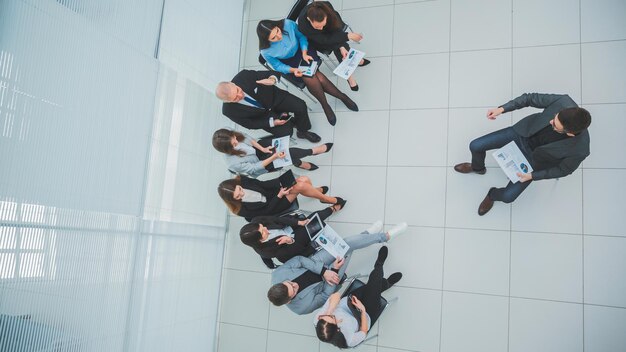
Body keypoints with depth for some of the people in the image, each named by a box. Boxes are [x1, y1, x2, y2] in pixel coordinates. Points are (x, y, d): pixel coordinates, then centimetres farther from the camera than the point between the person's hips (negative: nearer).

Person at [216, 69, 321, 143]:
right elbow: (250, 124, -13)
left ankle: (303, 131, 12)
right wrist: (272, 122, -20)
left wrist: (272, 79, -44)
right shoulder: (229, 110, -28)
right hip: (264, 115, -1)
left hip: (273, 97, 1)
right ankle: (292, 122, 20)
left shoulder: (244, 75, -30)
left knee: (300, 106, -19)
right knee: (285, 132, -19)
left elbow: (272, 73, -20)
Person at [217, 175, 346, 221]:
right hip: (272, 207, -5)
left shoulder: (241, 180, -17)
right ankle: (331, 200, -2)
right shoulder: (242, 210, -28)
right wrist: (279, 196, -22)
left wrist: (282, 182, -18)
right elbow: (265, 211, -19)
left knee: (305, 180, -11)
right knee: (300, 186, -25)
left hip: (273, 191, 6)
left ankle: (315, 191, 27)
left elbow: (261, 184, -7)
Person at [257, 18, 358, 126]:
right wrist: (293, 70, -28)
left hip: (302, 50, 1)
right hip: (289, 63, -1)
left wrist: (304, 53, -21)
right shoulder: (266, 51, -27)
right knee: (309, 78, -26)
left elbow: (301, 36, -7)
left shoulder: (288, 24, -27)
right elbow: (278, 66, -11)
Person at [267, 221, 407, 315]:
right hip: (326, 282, -4)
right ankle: (386, 236, 5)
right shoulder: (303, 306, -34)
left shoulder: (277, 275, -28)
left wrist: (324, 271, -31)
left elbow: (299, 259, -24)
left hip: (310, 267, 4)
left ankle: (366, 234, 18)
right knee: (347, 245, -18)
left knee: (345, 243, -15)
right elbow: (326, 296, -20)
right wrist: (333, 270, -24)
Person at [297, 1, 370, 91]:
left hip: (329, 32, 3)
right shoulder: (303, 24, -42)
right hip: (315, 40, -3)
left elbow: (336, 27, -23)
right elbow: (324, 40, -36)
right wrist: (348, 36, -36)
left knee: (339, 44, -24)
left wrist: (341, 46, -36)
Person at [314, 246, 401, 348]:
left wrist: (328, 311, -46)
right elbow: (364, 332, -20)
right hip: (366, 315, -4)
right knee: (375, 279, -1)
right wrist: (363, 310, -23)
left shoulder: (316, 320, -34)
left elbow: (335, 295, -31)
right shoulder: (349, 340, -42)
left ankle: (386, 283, 42)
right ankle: (379, 265, 35)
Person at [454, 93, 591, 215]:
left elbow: (563, 169, -13)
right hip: (523, 133, 3)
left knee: (508, 196, -6)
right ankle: (478, 168, 38)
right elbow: (531, 98, -14)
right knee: (475, 146, -1)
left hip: (533, 158, -2)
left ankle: (493, 195, 36)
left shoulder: (579, 150, -34)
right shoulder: (563, 101, -31)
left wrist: (532, 176, -15)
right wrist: (502, 108, -22)